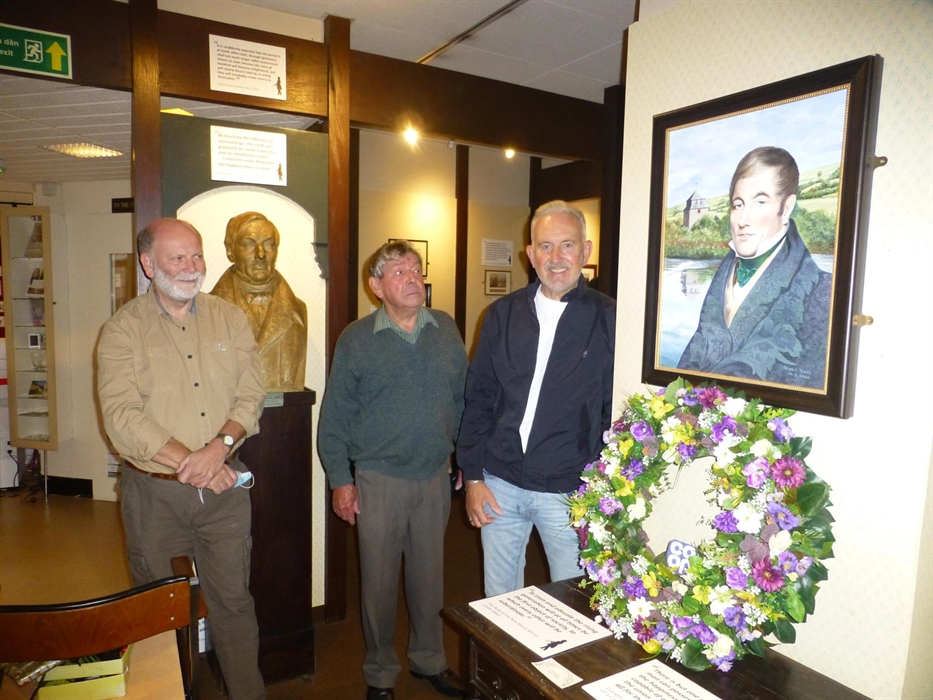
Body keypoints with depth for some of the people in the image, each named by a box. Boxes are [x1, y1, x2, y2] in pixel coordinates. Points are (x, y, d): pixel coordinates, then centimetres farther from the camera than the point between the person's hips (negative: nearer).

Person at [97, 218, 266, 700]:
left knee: (234, 601, 11)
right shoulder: (122, 329, -4)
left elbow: (251, 394, -1)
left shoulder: (229, 319, 4)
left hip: (224, 487, 2)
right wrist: (188, 462, -18)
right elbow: (121, 415, -13)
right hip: (153, 491, -1)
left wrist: (220, 446, -17)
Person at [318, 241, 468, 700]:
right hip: (379, 480, -2)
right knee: (379, 581, 11)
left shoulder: (446, 330, 3)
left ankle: (429, 660, 40)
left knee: (429, 574, 17)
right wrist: (340, 481, -5)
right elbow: (335, 416, -4)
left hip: (435, 477, 3)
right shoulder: (356, 340, -5)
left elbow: (462, 399, 8)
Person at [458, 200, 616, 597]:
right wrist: (473, 475, 2)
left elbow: (618, 413, -3)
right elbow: (478, 399, 6)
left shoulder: (607, 320, -6)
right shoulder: (503, 315, 4)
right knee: (499, 599, 17)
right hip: (500, 484, 3)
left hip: (569, 491, -2)